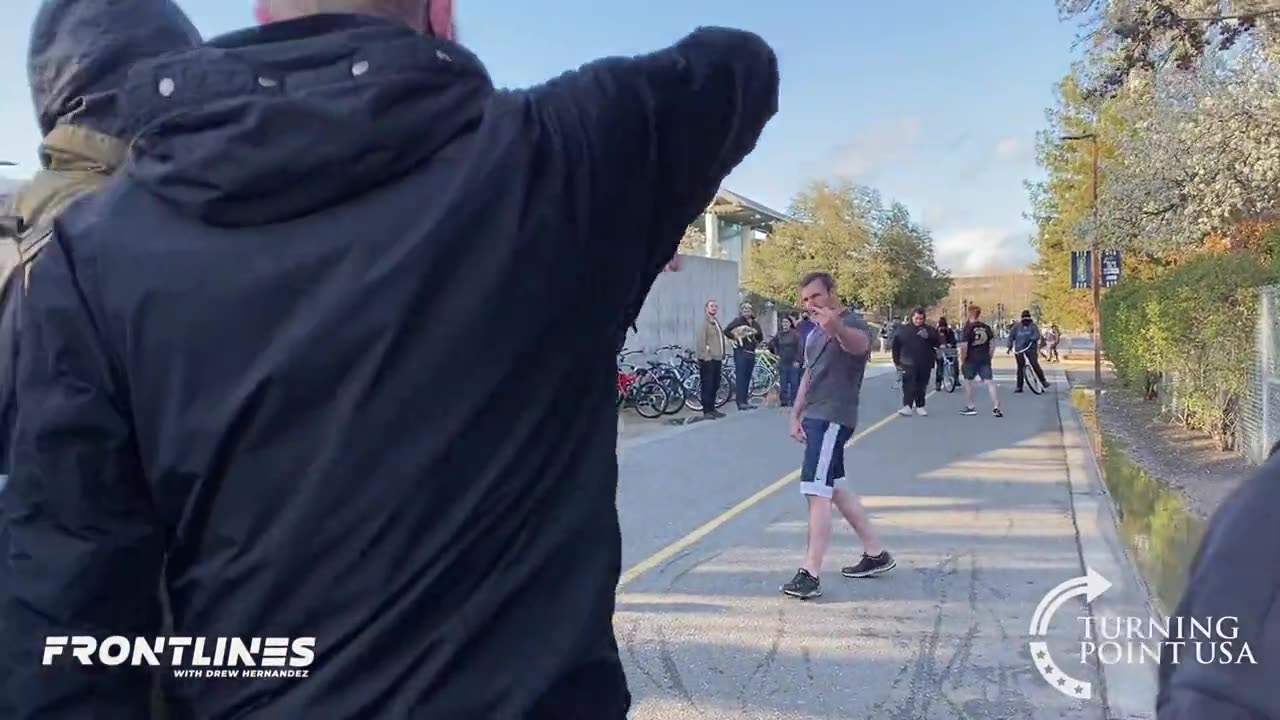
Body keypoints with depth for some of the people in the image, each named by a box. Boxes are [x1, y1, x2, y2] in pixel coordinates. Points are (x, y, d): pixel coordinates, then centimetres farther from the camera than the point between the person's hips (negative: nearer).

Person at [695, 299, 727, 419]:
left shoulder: (716, 323, 19)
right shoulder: (704, 323, -7)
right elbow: (700, 342, -14)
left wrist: (722, 358, 17)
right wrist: (706, 357, -18)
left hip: (717, 359, 8)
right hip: (708, 360, -8)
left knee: (715, 386, 11)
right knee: (707, 386, -6)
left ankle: (712, 409, 19)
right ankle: (706, 411, -2)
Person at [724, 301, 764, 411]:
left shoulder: (755, 323, 16)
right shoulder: (738, 320, -1)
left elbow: (761, 337, 17)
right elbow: (726, 331, -8)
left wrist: (756, 333, -2)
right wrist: (735, 337, -12)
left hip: (751, 353, 6)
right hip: (740, 352, -6)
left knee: (747, 378, 9)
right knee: (740, 377, -9)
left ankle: (746, 401, 14)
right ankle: (740, 402, -11)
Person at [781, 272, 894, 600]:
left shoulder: (851, 324, -12)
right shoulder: (815, 332, 17)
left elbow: (859, 343, -37)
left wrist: (836, 328, -60)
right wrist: (796, 415, 16)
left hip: (833, 418, -10)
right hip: (816, 418, 10)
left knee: (817, 492, -15)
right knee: (835, 489, 15)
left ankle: (810, 574, -15)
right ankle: (876, 554, 27)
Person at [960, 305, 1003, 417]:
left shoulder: (967, 328, -9)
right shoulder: (987, 327, 8)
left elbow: (964, 346, -16)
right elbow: (992, 342, 9)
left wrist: (962, 360, -8)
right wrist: (989, 356, 16)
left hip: (971, 359, -4)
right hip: (985, 359, 4)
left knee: (968, 382, 11)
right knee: (989, 382, 2)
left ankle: (970, 407, 16)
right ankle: (996, 408, -4)